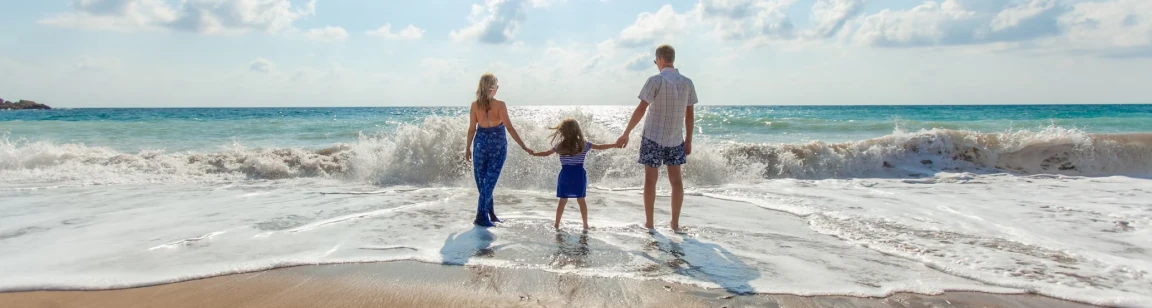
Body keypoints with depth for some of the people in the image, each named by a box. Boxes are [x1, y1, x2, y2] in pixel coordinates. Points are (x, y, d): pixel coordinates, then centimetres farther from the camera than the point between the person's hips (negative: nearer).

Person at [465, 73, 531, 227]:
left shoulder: (475, 105, -4)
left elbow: (472, 129, 0)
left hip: (481, 143, 2)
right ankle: (481, 216, -1)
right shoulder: (500, 105, -12)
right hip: (498, 145, -2)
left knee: (482, 180, 14)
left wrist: (468, 148, 12)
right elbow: (509, 128, -14)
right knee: (489, 180, 2)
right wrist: (523, 146, -11)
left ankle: (490, 213, 21)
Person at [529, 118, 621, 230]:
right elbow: (600, 147, 2)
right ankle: (585, 225, 12)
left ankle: (557, 224, 13)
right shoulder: (584, 144, -3)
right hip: (579, 175, 0)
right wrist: (615, 145, 10)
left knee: (562, 201, 8)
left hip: (565, 175, 0)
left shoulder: (560, 146, -2)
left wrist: (534, 154, 24)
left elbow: (546, 153, 8)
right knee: (581, 200, 8)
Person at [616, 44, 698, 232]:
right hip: (676, 139, 4)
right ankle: (675, 223, 13)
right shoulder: (687, 83, 3)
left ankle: (649, 222, 10)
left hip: (653, 137, -4)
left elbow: (641, 109, -14)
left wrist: (626, 134, -9)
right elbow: (689, 115, 5)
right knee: (676, 179, 10)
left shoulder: (656, 81, -11)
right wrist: (688, 140, 13)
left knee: (651, 179, 5)